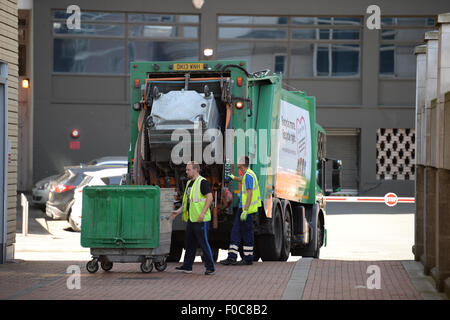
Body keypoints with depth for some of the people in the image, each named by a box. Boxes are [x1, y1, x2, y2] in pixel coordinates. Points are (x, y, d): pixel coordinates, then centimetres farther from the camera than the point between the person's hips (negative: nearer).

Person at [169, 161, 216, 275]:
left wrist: (203, 213, -24)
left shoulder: (203, 182, -11)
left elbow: (210, 198, -17)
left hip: (200, 219, -9)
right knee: (189, 243, 12)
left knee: (203, 243, -6)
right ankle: (187, 266, 19)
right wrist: (178, 211, 17)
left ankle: (210, 267, 0)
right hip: (191, 219, 9)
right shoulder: (189, 183, 17)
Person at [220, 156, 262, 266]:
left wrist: (245, 211, -25)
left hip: (246, 209, -10)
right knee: (235, 232, 8)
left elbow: (249, 194, -22)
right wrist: (234, 177, 61)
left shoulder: (248, 175, -16)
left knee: (247, 233, -4)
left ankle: (248, 258, 1)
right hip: (242, 208, 10)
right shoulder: (246, 175, 15)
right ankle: (231, 257, 7)